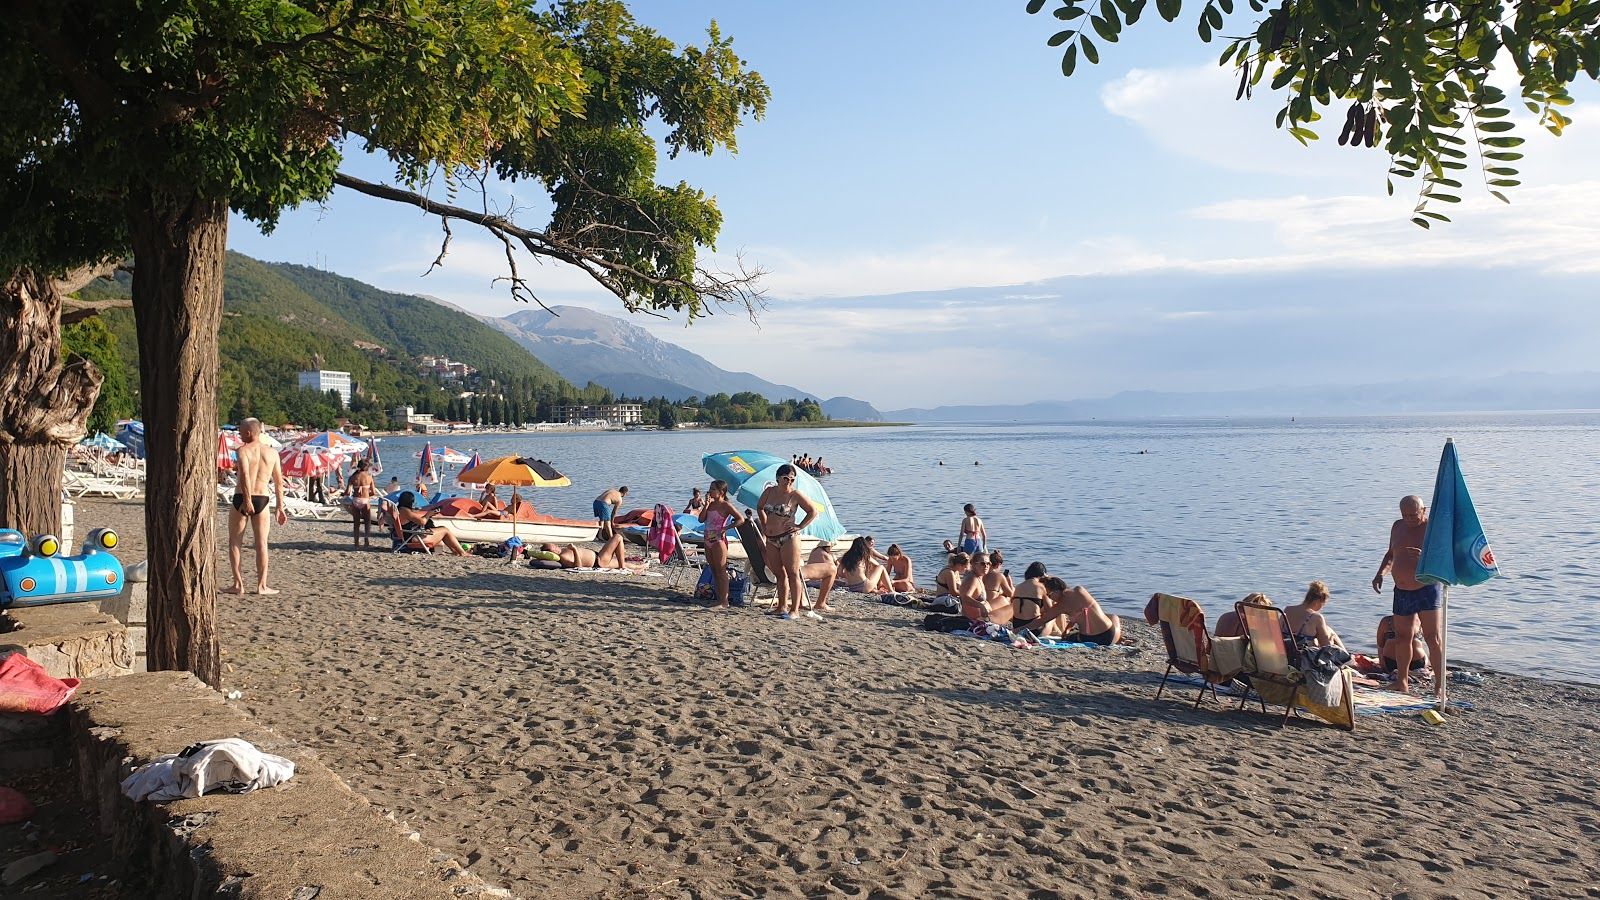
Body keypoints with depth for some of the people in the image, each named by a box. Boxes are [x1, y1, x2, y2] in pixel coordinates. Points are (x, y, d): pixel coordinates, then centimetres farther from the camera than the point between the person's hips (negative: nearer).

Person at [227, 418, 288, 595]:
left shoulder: (243, 450, -5)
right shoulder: (272, 453, 8)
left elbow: (245, 475, -21)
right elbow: (279, 483, 8)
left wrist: (247, 501, -25)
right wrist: (280, 507, 11)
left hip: (241, 499, -3)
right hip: (262, 500, 3)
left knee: (234, 542, 10)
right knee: (262, 543, 7)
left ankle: (238, 584, 8)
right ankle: (262, 585, 6)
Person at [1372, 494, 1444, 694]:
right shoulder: (1398, 526, 7)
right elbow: (1391, 554, 20)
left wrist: (1425, 557, -37)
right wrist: (1381, 573, 6)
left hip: (1426, 589, -6)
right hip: (1402, 591, 6)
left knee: (1432, 638, -9)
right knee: (1402, 637, 14)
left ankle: (1440, 686, -6)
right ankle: (1402, 681, 27)